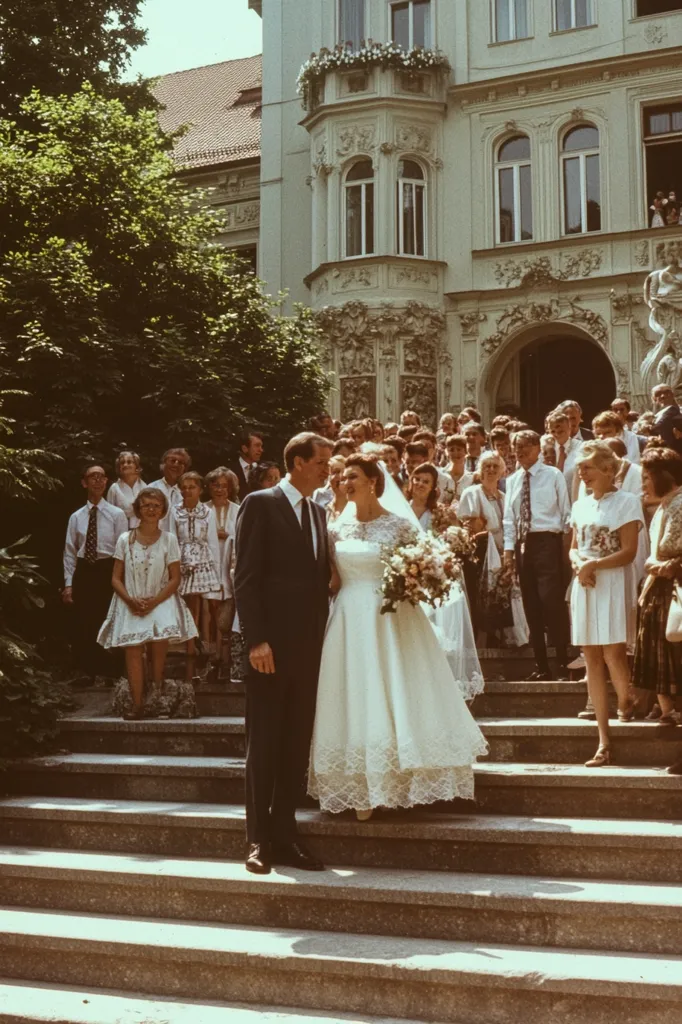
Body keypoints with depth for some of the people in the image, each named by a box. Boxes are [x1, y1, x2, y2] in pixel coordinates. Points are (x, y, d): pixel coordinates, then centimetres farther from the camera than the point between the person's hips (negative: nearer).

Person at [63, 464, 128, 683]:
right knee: (83, 623, 3)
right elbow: (70, 551, 7)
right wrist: (68, 583, 0)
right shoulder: (76, 517, 6)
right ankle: (87, 670, 16)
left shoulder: (117, 515, 0)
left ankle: (109, 671, 18)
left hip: (109, 570, -2)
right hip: (84, 571, 2)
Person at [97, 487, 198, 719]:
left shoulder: (168, 540, 4)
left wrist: (154, 602, -12)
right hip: (131, 605, 1)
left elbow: (175, 579, 1)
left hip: (161, 603, 0)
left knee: (159, 644, -18)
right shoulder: (125, 539, 6)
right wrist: (131, 601, -12)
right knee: (133, 651, -10)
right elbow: (116, 578, 5)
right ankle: (137, 705, -12)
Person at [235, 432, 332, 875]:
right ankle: (260, 840, 10)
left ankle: (285, 836, 16)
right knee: (264, 746, 2)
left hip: (309, 646, 6)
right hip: (271, 645, -6)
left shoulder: (319, 512, 15)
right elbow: (246, 577, -10)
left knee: (297, 747, 9)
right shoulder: (260, 504, -5)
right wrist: (256, 640, -17)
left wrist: (324, 638, 8)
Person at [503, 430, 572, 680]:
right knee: (531, 606, 7)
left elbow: (566, 513, 1)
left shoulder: (553, 475, 1)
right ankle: (541, 666, 14)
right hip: (523, 544, 5)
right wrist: (509, 548, 4)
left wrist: (567, 545, -2)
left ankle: (564, 664, -4)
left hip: (547, 541, -5)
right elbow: (509, 518, 12)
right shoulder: (513, 481, 14)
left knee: (551, 602, -13)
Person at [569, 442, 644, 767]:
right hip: (585, 585, 6)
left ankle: (626, 705, 21)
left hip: (614, 585, -6)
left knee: (612, 654, -13)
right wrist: (578, 564, -4)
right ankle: (604, 743, 4)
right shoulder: (581, 505, 14)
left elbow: (628, 552, -11)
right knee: (592, 659, 2)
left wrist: (594, 565, -15)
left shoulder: (626, 502, -4)